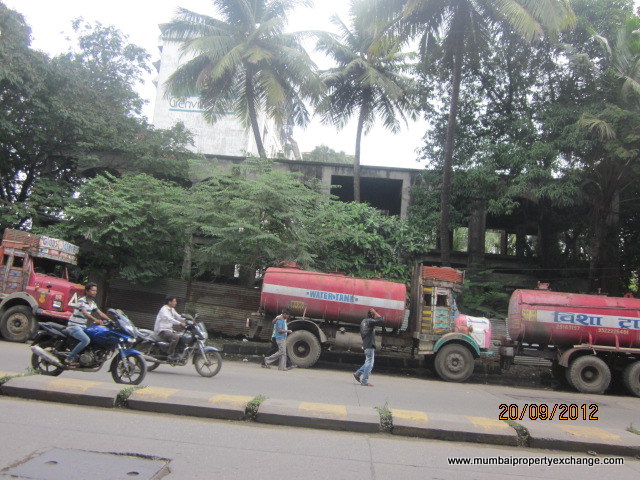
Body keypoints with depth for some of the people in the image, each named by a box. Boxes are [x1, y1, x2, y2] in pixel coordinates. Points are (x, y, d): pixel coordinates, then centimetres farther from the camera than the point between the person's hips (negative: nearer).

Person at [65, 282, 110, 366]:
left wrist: (110, 320, 1)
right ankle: (69, 358, -20)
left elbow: (100, 313, 14)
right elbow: (85, 313, -31)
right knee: (86, 340, -30)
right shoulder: (82, 300, -15)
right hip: (74, 326, -9)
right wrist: (95, 320, -46)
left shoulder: (92, 302, 12)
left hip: (83, 327, 9)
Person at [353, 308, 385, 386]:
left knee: (368, 362, 19)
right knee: (369, 364, -5)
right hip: (370, 345, -9)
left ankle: (358, 374, 19)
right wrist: (375, 313, -10)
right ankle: (364, 381, -3)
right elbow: (382, 321, -21)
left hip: (365, 344, 9)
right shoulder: (370, 321, -12)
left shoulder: (363, 321, 16)